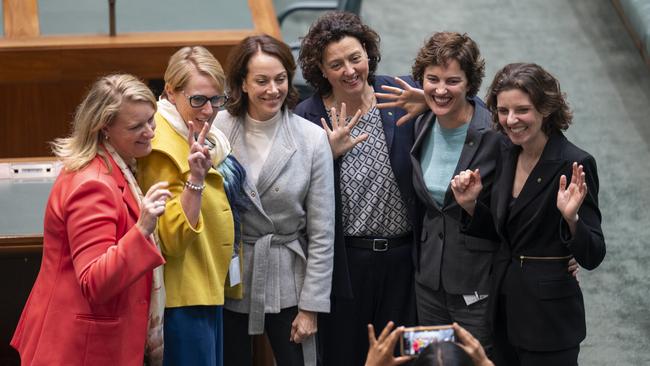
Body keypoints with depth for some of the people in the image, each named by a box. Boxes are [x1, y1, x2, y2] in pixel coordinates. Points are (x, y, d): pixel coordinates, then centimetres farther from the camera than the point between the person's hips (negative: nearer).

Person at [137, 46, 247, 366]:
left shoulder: (200, 138, 10)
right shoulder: (163, 148, -19)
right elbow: (172, 238, -26)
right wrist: (195, 179, -33)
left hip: (208, 289, 10)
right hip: (183, 298, -10)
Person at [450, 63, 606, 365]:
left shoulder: (574, 164, -17)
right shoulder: (507, 156, 4)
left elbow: (592, 257, -17)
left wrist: (571, 217, -35)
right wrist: (470, 205, -2)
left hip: (549, 319, -7)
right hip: (504, 308, 7)